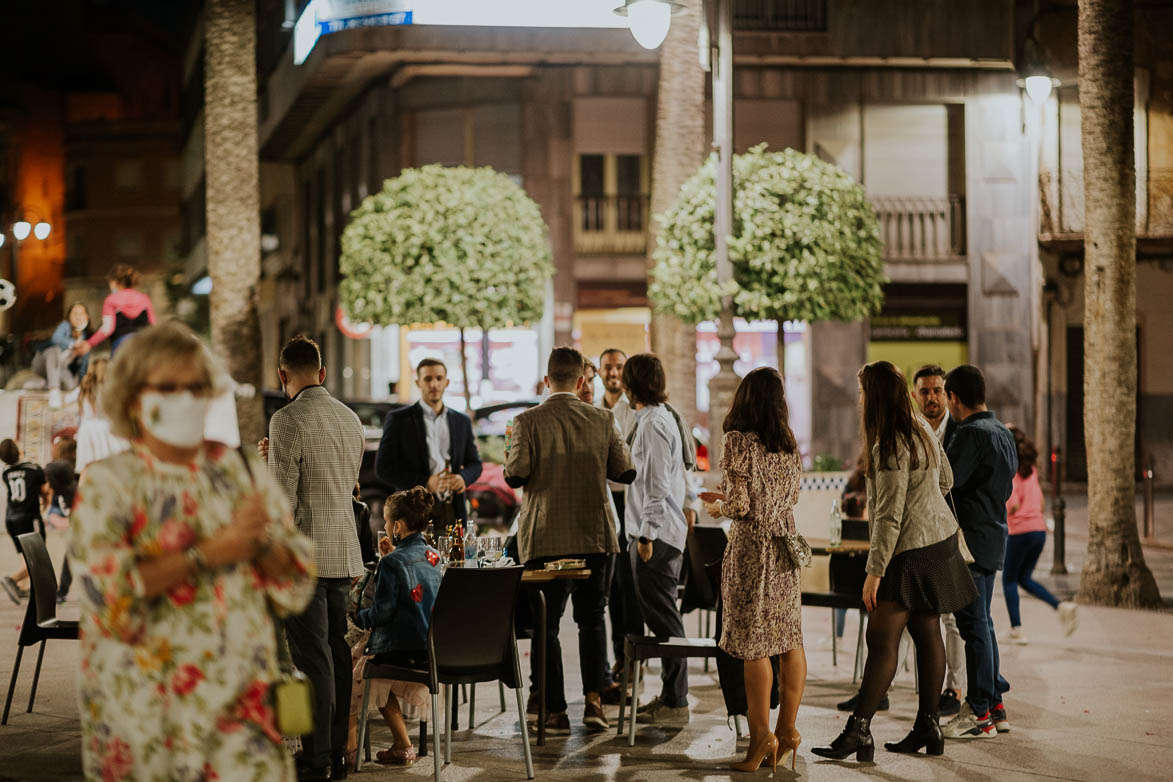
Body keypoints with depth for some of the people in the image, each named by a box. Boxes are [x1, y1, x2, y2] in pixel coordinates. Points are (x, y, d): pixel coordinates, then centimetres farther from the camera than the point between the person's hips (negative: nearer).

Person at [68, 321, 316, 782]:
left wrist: (261, 545, -13)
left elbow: (298, 574, 8)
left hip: (239, 695, 2)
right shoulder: (107, 482, -1)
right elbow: (106, 587, -16)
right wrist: (211, 553, -15)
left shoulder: (240, 469, 8)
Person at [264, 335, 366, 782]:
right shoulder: (350, 418, 11)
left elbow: (283, 498, -15)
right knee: (338, 651, 11)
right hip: (345, 552, 7)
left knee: (312, 656, -4)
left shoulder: (289, 419, -11)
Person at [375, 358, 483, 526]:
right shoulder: (399, 419, 2)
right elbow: (383, 468, -2)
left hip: (452, 512, 3)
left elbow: (475, 463, 20)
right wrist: (424, 483, -14)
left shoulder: (462, 421, 15)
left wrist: (463, 477, -5)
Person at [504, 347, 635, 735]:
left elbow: (515, 475, -13)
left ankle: (555, 711, 5)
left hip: (545, 538, -2)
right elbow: (625, 472, 1)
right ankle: (594, 699, 4)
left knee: (545, 624, 6)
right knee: (592, 617, 15)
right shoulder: (602, 421, -1)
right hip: (595, 535, 2)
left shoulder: (528, 422, -8)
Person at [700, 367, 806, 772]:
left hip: (751, 546, -6)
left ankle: (762, 735, 0)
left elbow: (740, 504, -18)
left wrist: (718, 507, 5)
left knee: (753, 645, -2)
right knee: (789, 639, 8)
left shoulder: (738, 441, -12)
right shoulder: (789, 444, 7)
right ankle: (787, 728, 13)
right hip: (785, 544, 6)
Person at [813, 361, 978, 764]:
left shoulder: (891, 447, -21)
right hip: (939, 538, 10)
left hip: (911, 550, -10)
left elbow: (889, 516, -23)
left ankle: (858, 729, -15)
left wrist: (875, 571, -22)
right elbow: (945, 480, 21)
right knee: (927, 633, 11)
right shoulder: (923, 429, 8)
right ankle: (928, 727, 16)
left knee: (882, 637, -12)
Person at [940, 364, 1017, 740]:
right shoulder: (1004, 433, 13)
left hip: (970, 540, -9)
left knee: (973, 625, -5)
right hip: (994, 538, 9)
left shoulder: (970, 434, -17)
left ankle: (980, 714, -1)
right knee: (982, 622, 16)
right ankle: (995, 706, 20)